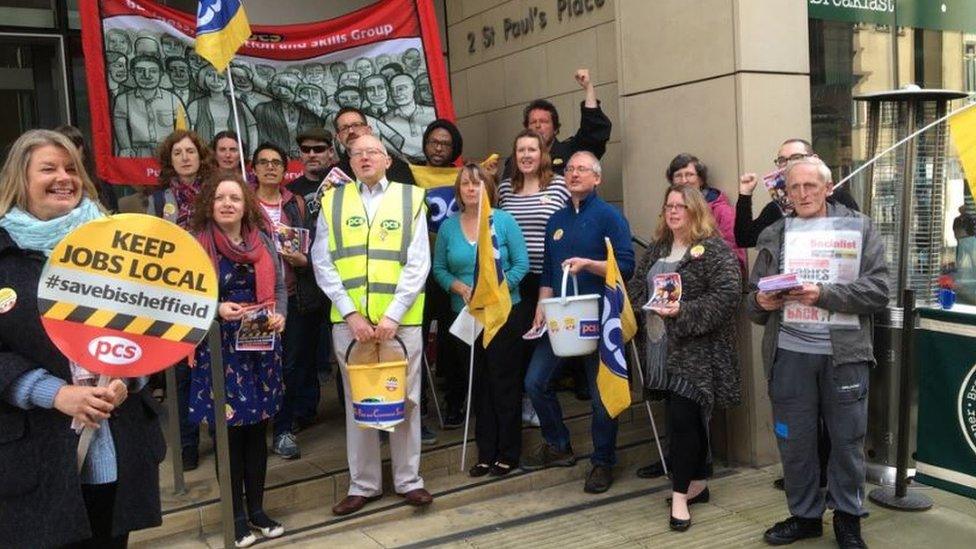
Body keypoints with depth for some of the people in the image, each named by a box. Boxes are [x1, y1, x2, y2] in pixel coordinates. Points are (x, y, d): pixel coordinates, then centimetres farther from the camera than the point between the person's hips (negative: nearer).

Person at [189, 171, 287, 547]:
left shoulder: (263, 240, 7)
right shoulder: (197, 243, -6)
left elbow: (278, 286, 12)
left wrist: (280, 314, -6)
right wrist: (217, 309, -22)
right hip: (219, 349, -4)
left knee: (257, 427, 11)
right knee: (229, 430, 3)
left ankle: (257, 508, 25)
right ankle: (236, 515, 18)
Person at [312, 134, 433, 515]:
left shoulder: (410, 199, 4)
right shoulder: (332, 202, 7)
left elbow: (418, 264, -3)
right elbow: (323, 264, 1)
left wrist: (393, 315, -11)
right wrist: (351, 314, -9)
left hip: (401, 318, -1)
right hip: (348, 319, 1)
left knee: (405, 399, 7)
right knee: (357, 402, 9)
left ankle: (408, 480, 22)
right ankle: (363, 484, 22)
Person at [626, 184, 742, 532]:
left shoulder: (714, 248, -8)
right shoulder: (657, 249, 15)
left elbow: (728, 294, -18)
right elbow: (637, 287, 16)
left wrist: (684, 311, -24)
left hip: (697, 350, -7)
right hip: (663, 348, 7)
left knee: (683, 418, -9)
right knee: (688, 417, 14)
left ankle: (680, 495, -1)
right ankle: (698, 484, 25)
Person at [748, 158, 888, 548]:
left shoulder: (859, 228, 4)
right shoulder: (774, 235, 11)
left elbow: (879, 290, -6)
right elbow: (753, 302, 12)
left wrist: (824, 294, -18)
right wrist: (761, 302, -11)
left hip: (844, 353, -2)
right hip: (790, 353, 2)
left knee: (847, 440, 7)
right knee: (794, 442, 9)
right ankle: (805, 515, 27)